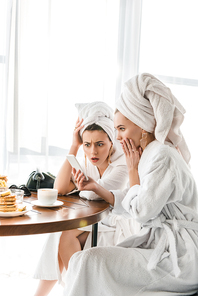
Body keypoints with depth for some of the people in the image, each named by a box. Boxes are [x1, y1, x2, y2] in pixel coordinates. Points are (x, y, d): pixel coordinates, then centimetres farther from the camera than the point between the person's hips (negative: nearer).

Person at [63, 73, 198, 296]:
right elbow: (130, 203, 13)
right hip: (159, 242, 9)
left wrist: (132, 170, -8)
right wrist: (95, 188, 5)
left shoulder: (162, 156, -19)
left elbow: (141, 211, -17)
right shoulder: (150, 154, 10)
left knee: (88, 261, -12)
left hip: (178, 255, -9)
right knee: (90, 259, 5)